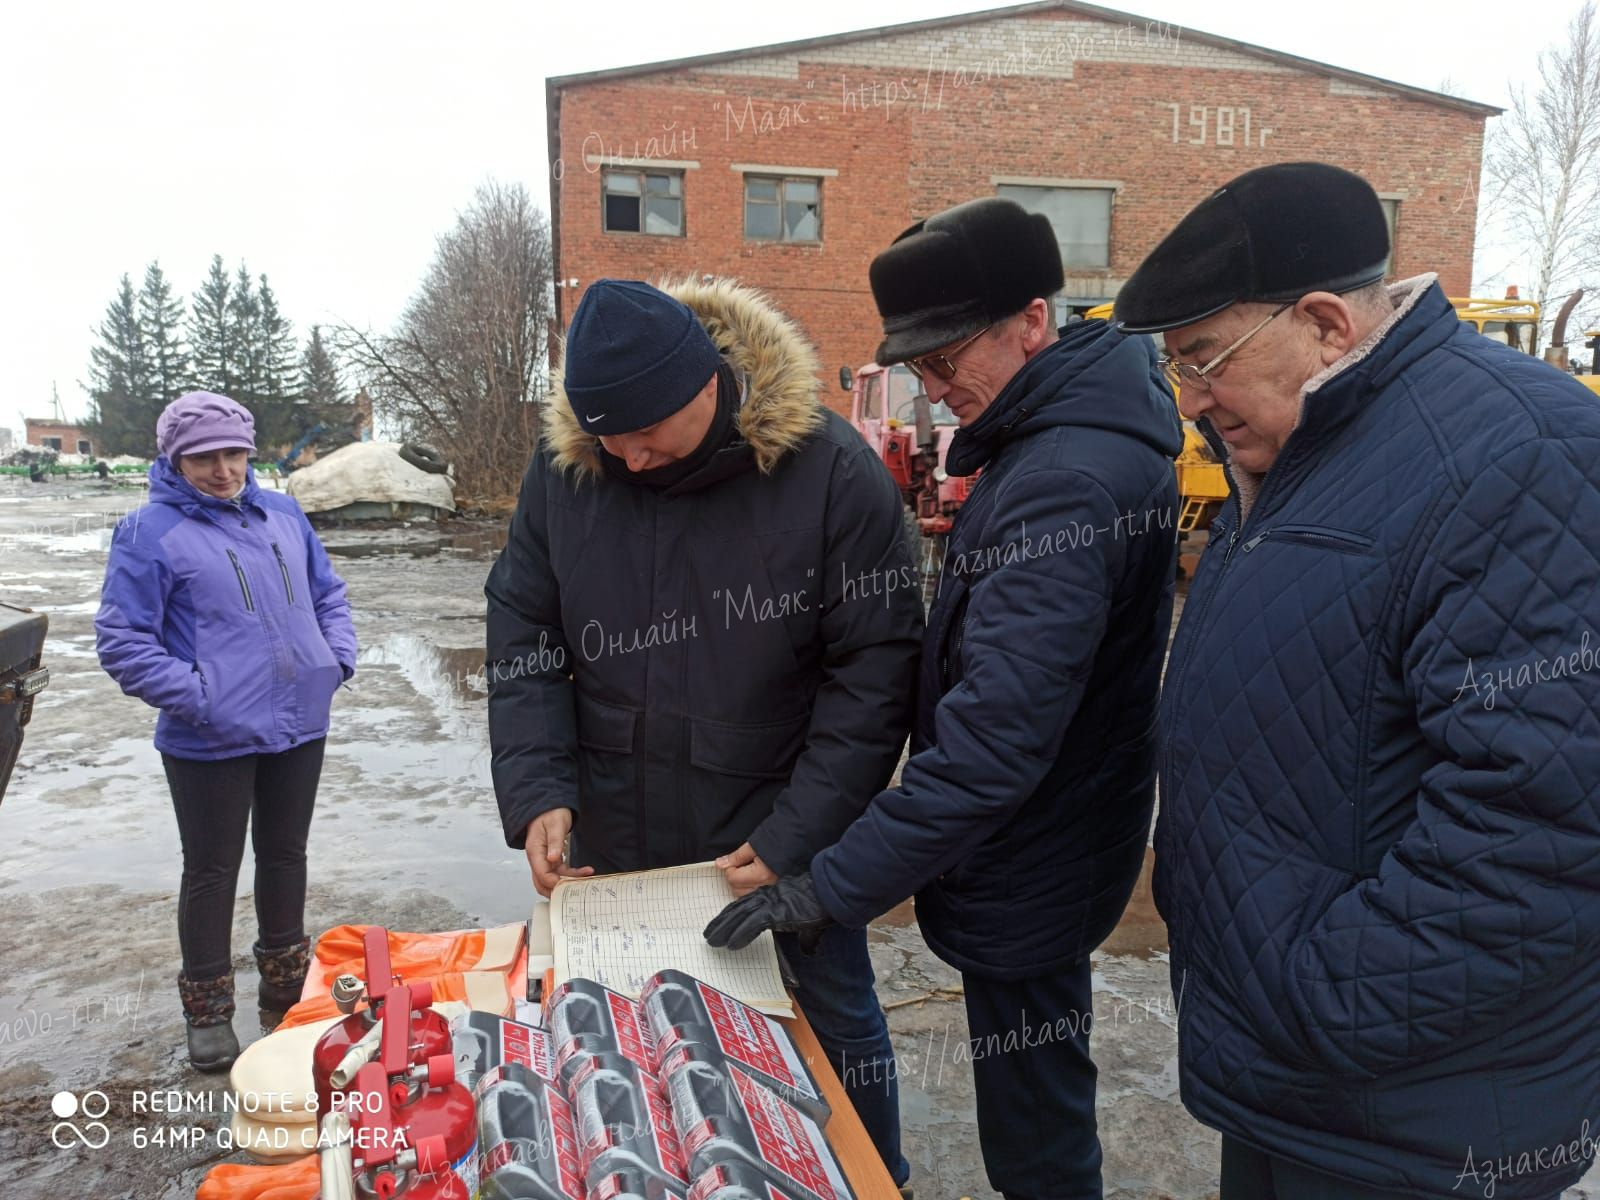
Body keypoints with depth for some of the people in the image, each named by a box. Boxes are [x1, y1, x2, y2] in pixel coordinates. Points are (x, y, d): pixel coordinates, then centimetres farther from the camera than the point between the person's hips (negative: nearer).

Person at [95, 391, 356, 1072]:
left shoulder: (281, 515, 6)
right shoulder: (150, 532, -9)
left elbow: (328, 595, 17)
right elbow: (121, 640, -10)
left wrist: (338, 657, 1)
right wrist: (196, 695, -18)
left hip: (299, 726, 5)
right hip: (211, 741, -5)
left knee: (286, 853, 19)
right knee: (212, 870, 10)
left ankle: (287, 982, 38)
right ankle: (208, 1011, 28)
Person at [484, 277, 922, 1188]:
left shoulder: (831, 470, -18)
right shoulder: (563, 468, -6)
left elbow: (877, 668, -15)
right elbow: (524, 638, 0)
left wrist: (797, 836, -18)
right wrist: (537, 791, -11)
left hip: (783, 847, -3)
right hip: (613, 848, 4)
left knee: (837, 1026, 17)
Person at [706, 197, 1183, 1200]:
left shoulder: (1065, 484, -28)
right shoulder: (1052, 430, 4)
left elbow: (994, 740, -32)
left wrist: (834, 887, -28)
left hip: (1028, 876, -9)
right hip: (1037, 852, 9)